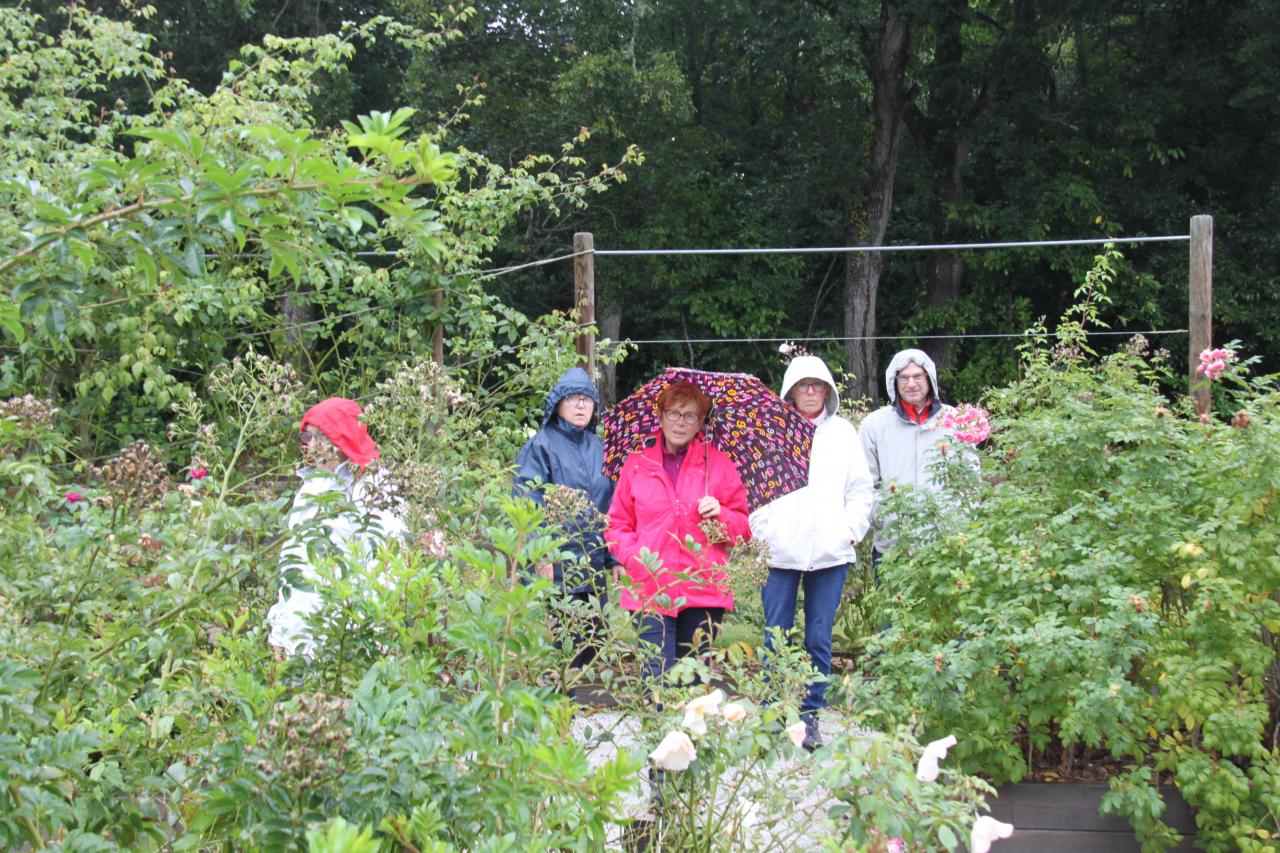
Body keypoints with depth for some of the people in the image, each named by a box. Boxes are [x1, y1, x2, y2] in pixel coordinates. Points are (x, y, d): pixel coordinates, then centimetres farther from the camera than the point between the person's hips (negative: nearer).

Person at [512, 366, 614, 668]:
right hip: (555, 567, -6)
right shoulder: (540, 445, -4)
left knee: (590, 644, 8)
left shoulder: (598, 450, 15)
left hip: (594, 568, 6)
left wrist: (613, 558, 14)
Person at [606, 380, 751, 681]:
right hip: (651, 590, -1)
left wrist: (721, 515, -9)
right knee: (659, 679, -10)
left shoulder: (718, 463, 10)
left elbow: (743, 529, 12)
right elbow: (616, 525, 13)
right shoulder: (637, 464, 10)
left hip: (704, 591, 1)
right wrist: (634, 556, -5)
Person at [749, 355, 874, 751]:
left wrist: (851, 532, 1)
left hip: (830, 552, 1)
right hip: (779, 551, -1)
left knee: (819, 637, 4)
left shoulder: (843, 431, 12)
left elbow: (861, 490, 13)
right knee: (776, 636, 1)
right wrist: (760, 534, -5)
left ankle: (811, 714, 14)